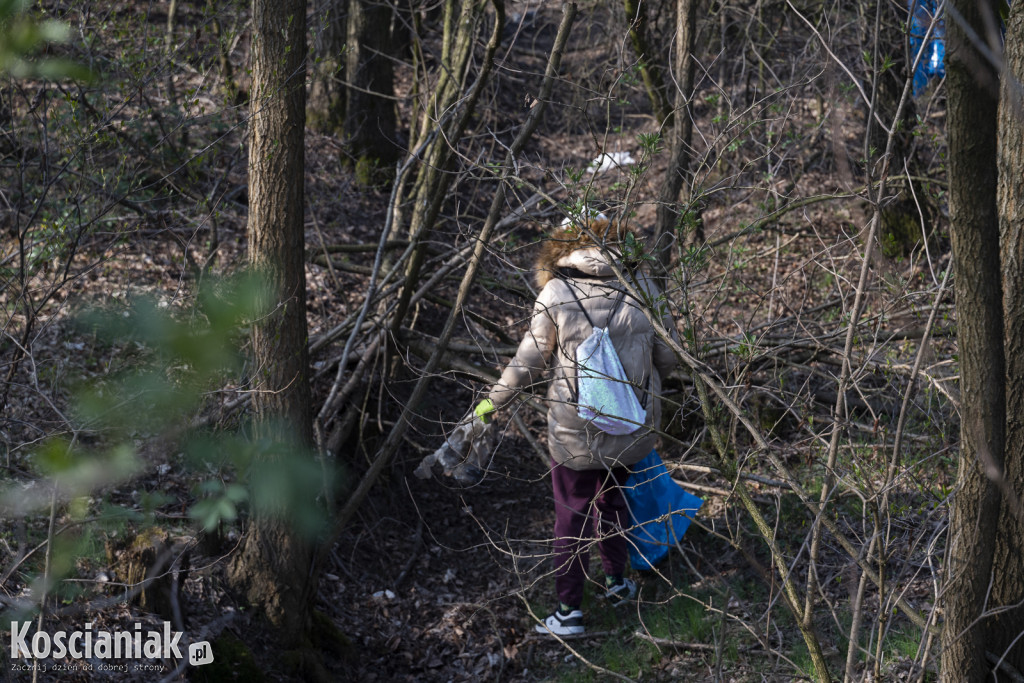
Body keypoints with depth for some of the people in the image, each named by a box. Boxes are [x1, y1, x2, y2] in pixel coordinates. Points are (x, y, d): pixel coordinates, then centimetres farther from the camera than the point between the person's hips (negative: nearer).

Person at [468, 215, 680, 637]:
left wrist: (493, 401, 9)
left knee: (572, 513, 10)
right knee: (612, 497, 26)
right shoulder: (641, 286, -5)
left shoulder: (555, 293, -11)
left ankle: (569, 612, 16)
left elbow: (530, 361, -6)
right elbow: (668, 353, 1)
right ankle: (616, 582, 40)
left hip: (576, 427, -3)